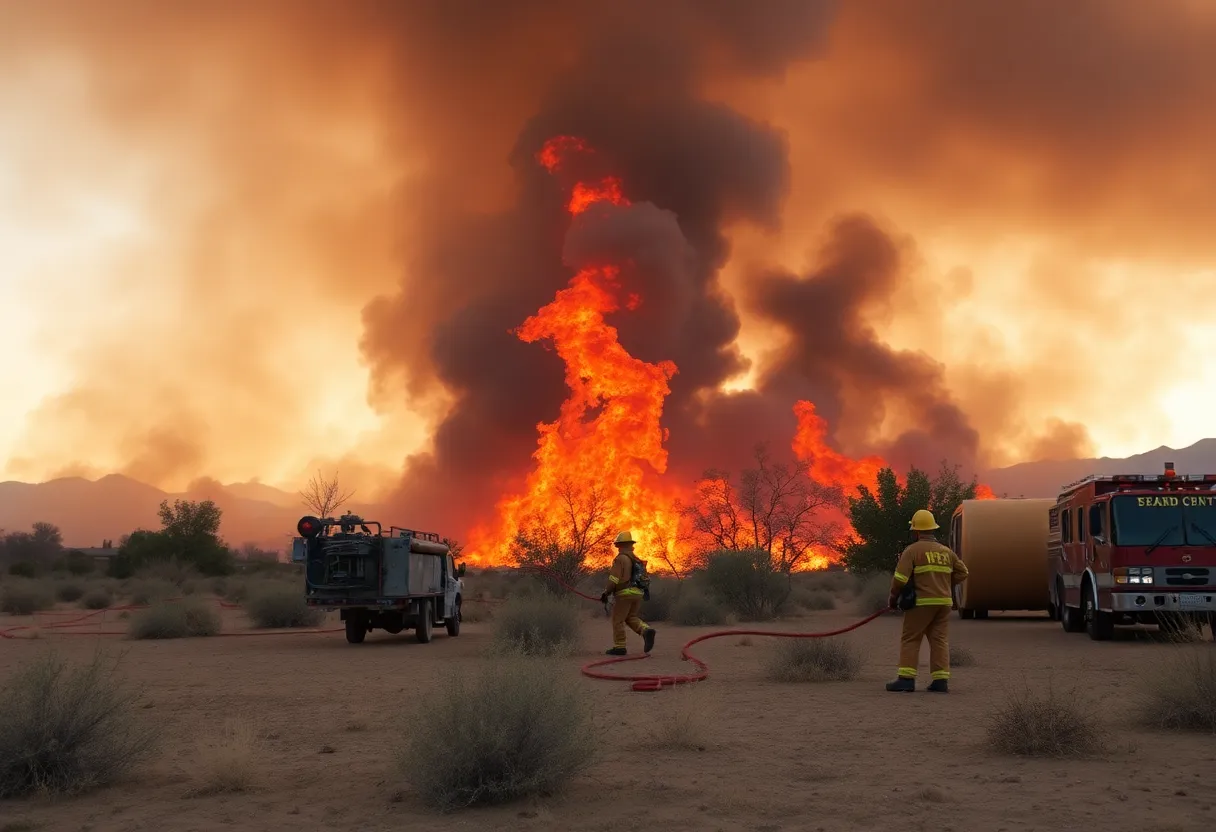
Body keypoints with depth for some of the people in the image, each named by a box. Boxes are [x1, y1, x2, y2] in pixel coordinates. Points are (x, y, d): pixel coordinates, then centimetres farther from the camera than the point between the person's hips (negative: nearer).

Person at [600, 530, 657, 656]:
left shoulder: (620, 559, -9)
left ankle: (619, 647, 2)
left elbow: (614, 579, -16)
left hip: (624, 593, -8)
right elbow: (645, 578, 19)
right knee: (631, 618, 14)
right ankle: (646, 630, -11)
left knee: (618, 620, 1)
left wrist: (606, 594, -10)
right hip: (637, 594, 8)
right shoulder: (637, 560, 17)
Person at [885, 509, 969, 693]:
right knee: (940, 640, 7)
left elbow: (900, 577, -12)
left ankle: (906, 679, -3)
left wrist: (893, 597, 3)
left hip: (921, 602, -5)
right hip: (943, 602, 5)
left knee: (910, 640, 2)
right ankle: (940, 681, 3)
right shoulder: (946, 551, 13)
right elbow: (962, 572, 18)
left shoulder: (912, 550, -5)